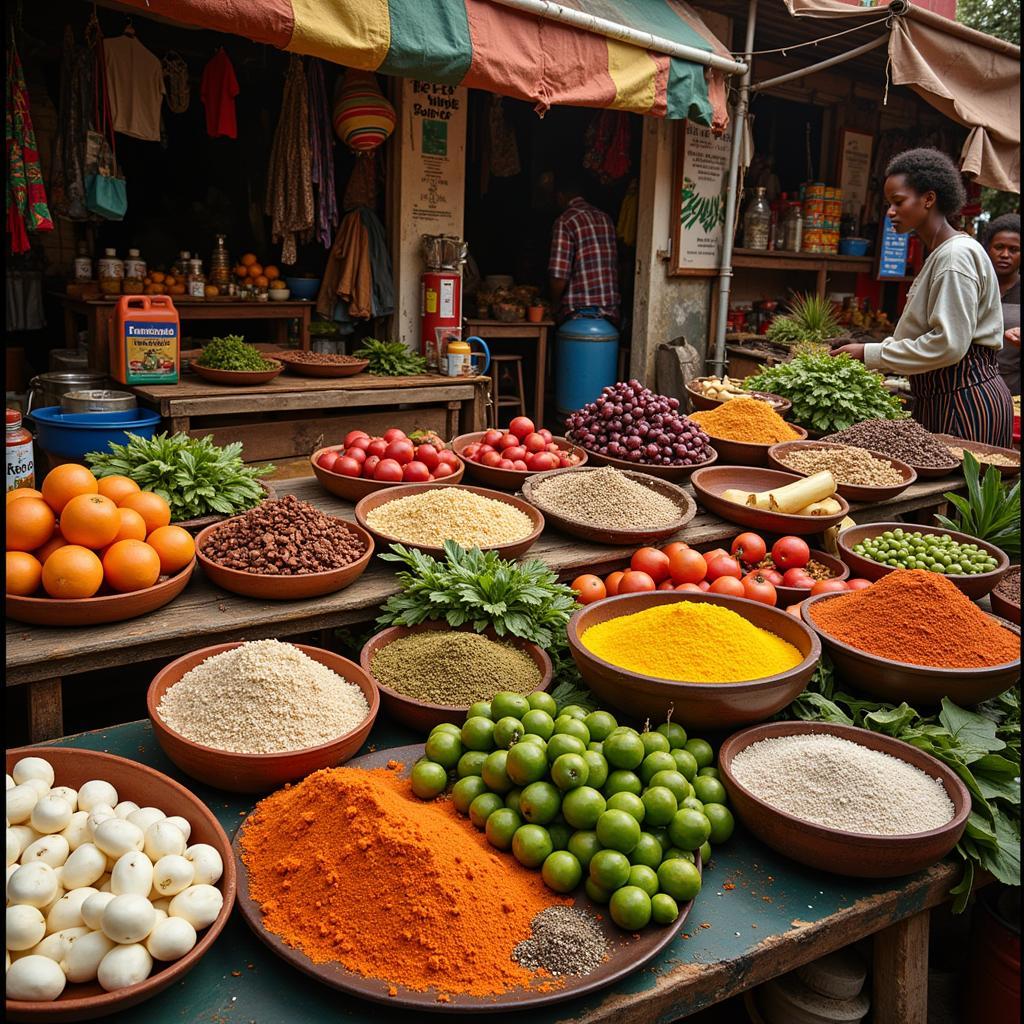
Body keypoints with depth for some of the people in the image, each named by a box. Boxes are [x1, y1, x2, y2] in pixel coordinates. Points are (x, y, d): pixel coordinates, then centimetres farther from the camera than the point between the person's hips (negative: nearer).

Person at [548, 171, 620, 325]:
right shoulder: (605, 219, 13)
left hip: (578, 313, -6)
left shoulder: (565, 221, -9)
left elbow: (559, 275, -15)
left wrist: (554, 306, 1)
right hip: (610, 313, 6)